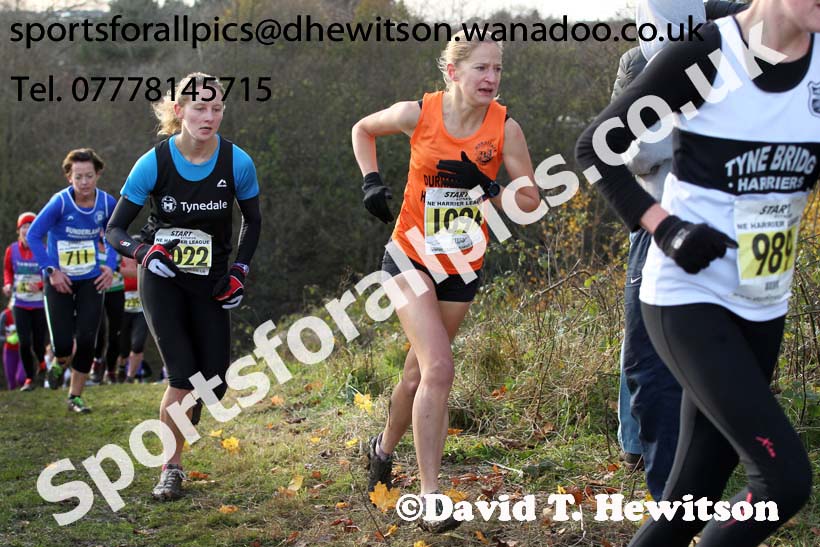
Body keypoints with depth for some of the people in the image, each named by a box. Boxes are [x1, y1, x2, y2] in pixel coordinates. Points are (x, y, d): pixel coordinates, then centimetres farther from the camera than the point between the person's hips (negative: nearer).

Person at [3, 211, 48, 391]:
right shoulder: (11, 250, -2)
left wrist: (39, 285, -23)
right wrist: (8, 284, -3)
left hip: (40, 304, -2)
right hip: (19, 304, 2)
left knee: (38, 343, 5)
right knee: (24, 342, -6)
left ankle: (41, 361, 41)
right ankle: (30, 378, 10)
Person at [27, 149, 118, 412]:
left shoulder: (107, 203, -6)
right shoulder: (60, 202, -18)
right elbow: (33, 235, -12)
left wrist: (110, 265, -2)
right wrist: (51, 271, -15)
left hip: (91, 280, 3)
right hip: (60, 281, -2)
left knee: (86, 340, -4)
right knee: (63, 344, -7)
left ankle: (75, 397, 13)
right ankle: (60, 363, 32)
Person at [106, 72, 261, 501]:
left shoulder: (237, 163, -12)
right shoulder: (154, 163, -16)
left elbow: (252, 221, 6)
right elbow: (114, 230, -9)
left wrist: (240, 271, -6)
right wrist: (143, 252, -30)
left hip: (211, 283, 2)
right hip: (162, 278, -2)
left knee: (214, 382, -2)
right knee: (184, 376, -16)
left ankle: (178, 429, 30)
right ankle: (171, 468, 3)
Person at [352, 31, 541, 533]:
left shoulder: (505, 127, -10)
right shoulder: (418, 114, -13)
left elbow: (531, 202, -6)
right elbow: (363, 130, 8)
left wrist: (487, 186, -22)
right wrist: (372, 181, -4)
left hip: (463, 266, 3)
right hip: (411, 257, -3)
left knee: (420, 372, 15)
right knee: (438, 368, -19)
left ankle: (385, 447, 44)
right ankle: (431, 496, -15)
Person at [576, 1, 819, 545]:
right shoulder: (704, 55, -14)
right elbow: (595, 148, -6)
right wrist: (665, 227, -16)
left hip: (762, 307, 6)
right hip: (689, 296, -6)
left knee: (696, 494, 9)